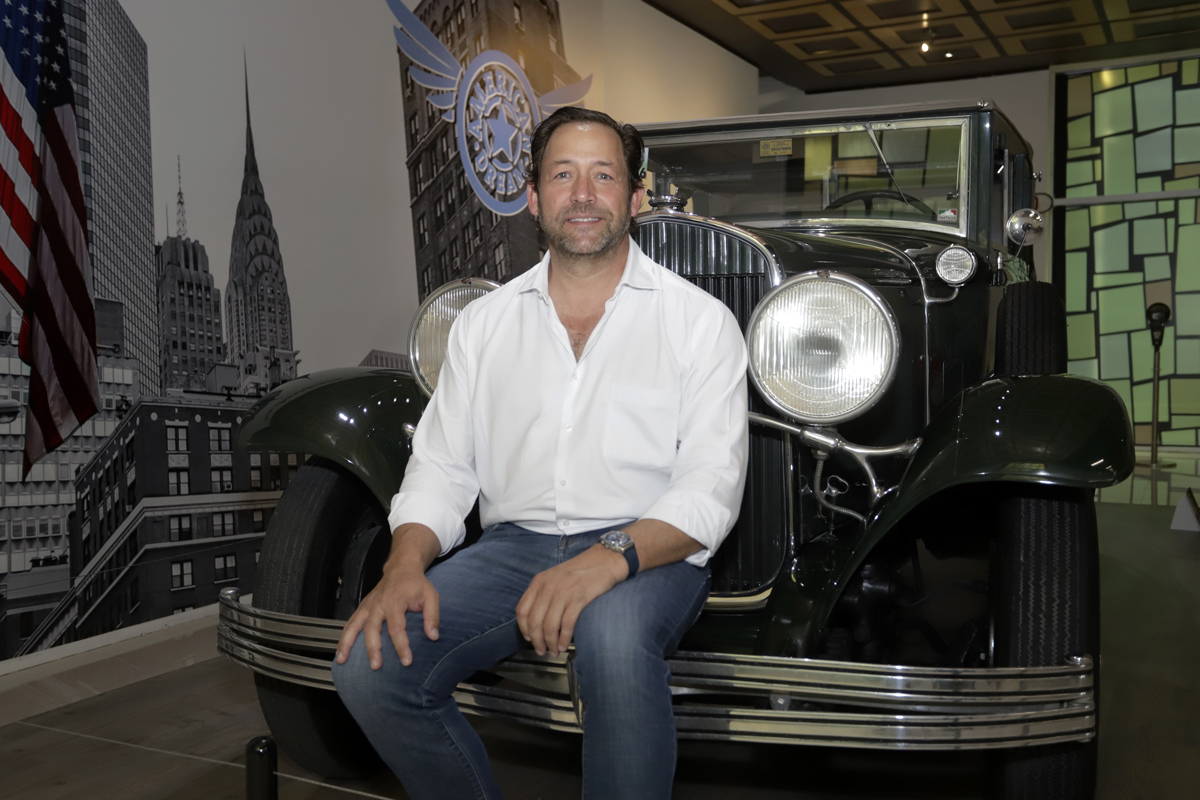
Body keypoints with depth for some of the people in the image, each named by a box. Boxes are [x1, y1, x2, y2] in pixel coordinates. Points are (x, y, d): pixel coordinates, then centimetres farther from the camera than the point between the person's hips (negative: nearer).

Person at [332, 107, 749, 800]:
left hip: (650, 554, -3)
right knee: (371, 663, -19)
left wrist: (612, 555, -25)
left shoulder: (700, 321, 2)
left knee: (614, 636, -37)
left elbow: (710, 488, -7)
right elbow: (442, 467, 11)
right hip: (513, 546, 4)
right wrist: (406, 564, -10)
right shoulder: (483, 322, 13)